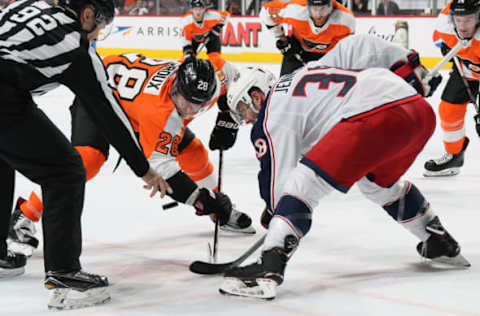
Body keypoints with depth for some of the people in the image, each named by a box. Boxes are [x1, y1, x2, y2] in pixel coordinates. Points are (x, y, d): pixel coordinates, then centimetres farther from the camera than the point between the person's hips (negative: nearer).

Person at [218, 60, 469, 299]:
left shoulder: (273, 114, 7)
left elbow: (277, 178, 7)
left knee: (303, 181, -8)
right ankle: (441, 244, 47)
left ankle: (268, 268, -22)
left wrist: (272, 214, 23)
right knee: (378, 182, 35)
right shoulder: (297, 78, 31)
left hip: (377, 114, -9)